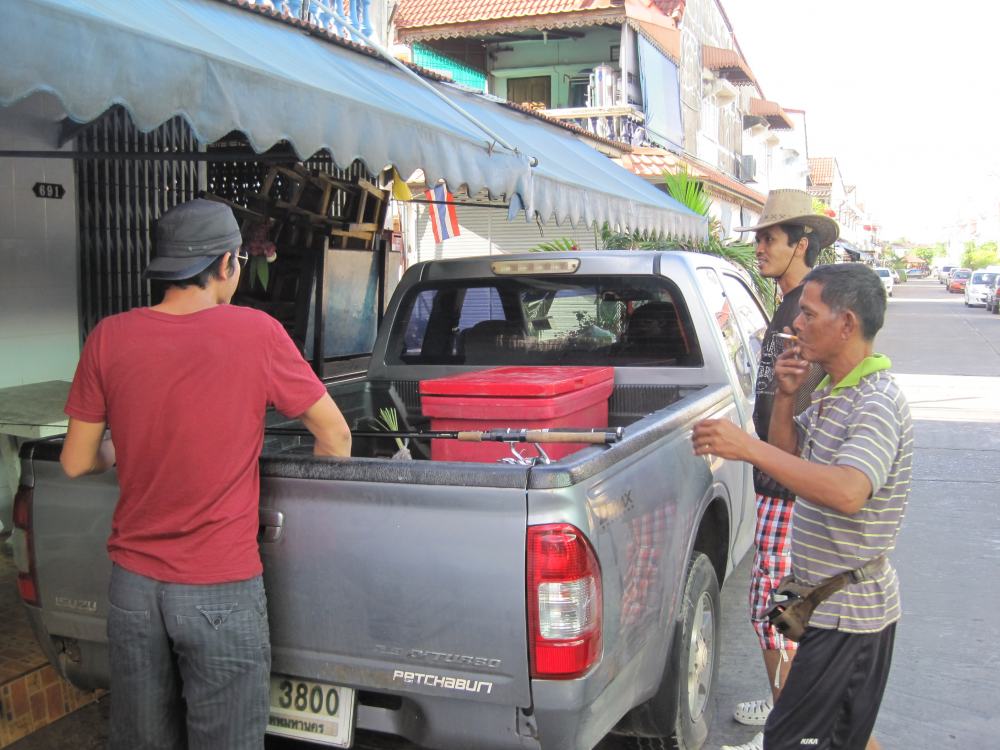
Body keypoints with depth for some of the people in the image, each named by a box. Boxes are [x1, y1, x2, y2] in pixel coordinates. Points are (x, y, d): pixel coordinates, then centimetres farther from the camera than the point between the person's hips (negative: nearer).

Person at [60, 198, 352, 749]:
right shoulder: (256, 333, -11)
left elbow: (75, 462, 4)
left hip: (133, 583, 4)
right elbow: (336, 438, -1)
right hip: (221, 592, -3)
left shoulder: (107, 338, -4)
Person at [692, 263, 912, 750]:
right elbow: (789, 456, 13)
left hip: (849, 611, -10)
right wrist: (785, 396, -4)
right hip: (829, 599, 10)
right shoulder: (832, 391, 8)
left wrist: (748, 447, -42)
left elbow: (848, 492, -39)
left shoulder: (877, 403, -23)